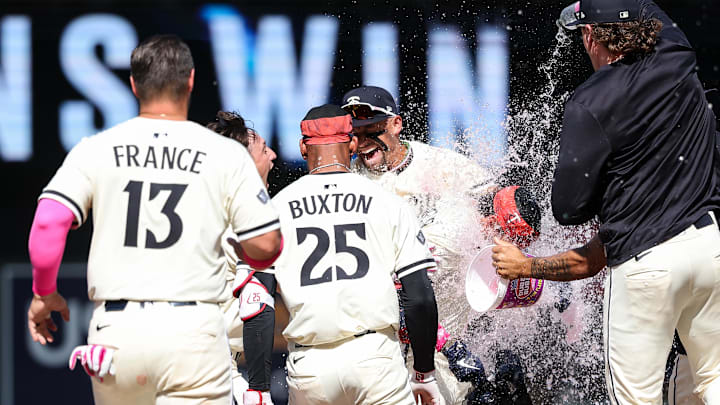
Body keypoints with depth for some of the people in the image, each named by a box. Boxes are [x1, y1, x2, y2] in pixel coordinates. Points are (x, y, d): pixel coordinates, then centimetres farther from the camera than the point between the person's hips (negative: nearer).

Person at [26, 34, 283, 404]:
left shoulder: (96, 149, 4)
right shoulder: (226, 154, 2)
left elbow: (48, 224, -5)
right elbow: (264, 245, 0)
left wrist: (44, 293, 10)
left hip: (116, 330, 2)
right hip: (193, 329, -2)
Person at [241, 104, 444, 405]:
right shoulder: (388, 204, 6)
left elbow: (258, 307, 0)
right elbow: (420, 299, 3)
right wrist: (424, 374, 14)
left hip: (308, 368, 1)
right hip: (375, 355, -1)